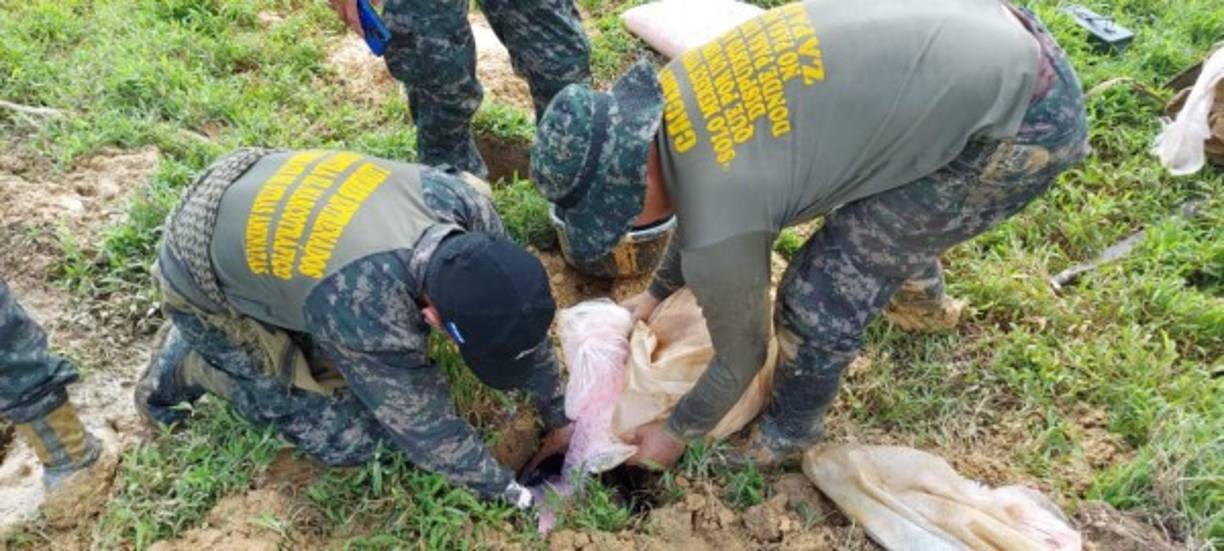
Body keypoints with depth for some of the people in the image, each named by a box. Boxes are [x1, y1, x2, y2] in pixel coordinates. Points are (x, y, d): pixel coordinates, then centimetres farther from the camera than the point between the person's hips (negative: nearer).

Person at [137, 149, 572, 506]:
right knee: (347, 436, -3)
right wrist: (512, 493, -9)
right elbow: (428, 431, -24)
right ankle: (184, 365, 10)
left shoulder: (459, 199, -23)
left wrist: (557, 415, 4)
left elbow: (520, 312, -6)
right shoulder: (369, 315, -41)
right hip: (204, 276, -6)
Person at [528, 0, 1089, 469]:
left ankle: (788, 434, 27)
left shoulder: (718, 232, -23)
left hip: (1024, 118, -9)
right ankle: (920, 288, 63)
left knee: (822, 297, -2)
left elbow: (741, 359, -4)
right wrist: (656, 293, 33)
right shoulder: (674, 89, 0)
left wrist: (676, 434, 15)